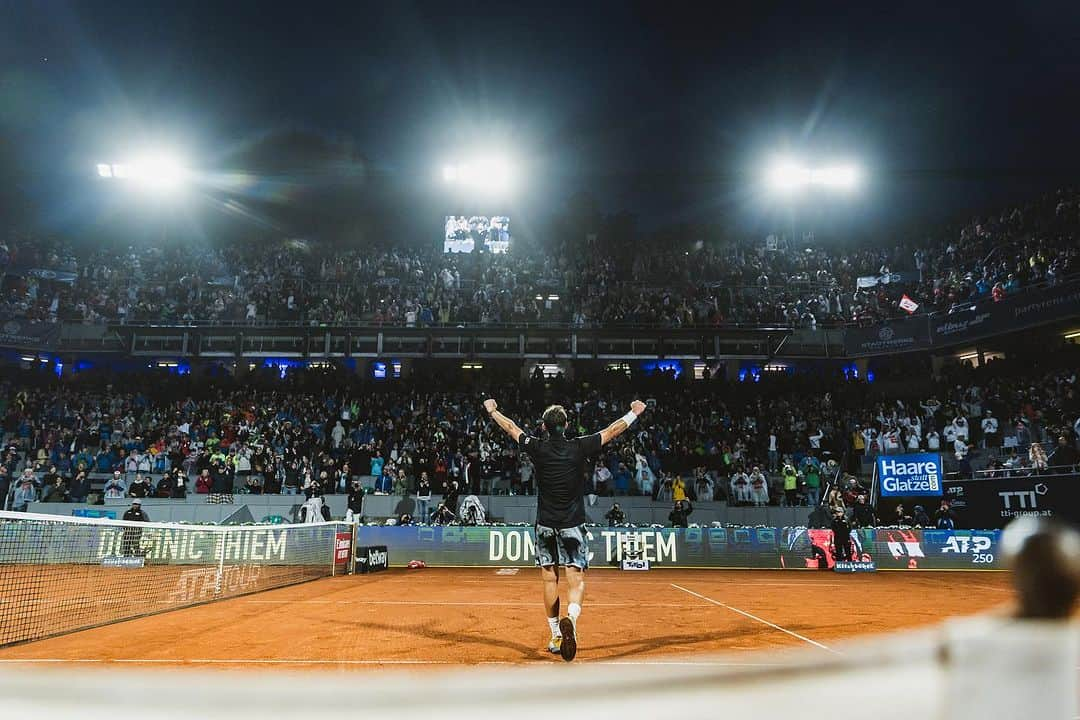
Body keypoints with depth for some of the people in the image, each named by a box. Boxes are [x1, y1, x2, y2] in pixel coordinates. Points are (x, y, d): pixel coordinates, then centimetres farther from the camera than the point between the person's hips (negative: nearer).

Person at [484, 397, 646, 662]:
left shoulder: (538, 448, -4)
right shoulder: (579, 447, -7)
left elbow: (511, 428, 12)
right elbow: (611, 431, 5)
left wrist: (492, 411, 28)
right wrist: (634, 413, 19)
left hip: (545, 526, 2)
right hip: (573, 526, -2)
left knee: (550, 580, 10)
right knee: (576, 580, -4)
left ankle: (556, 637, 17)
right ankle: (571, 618, -33)